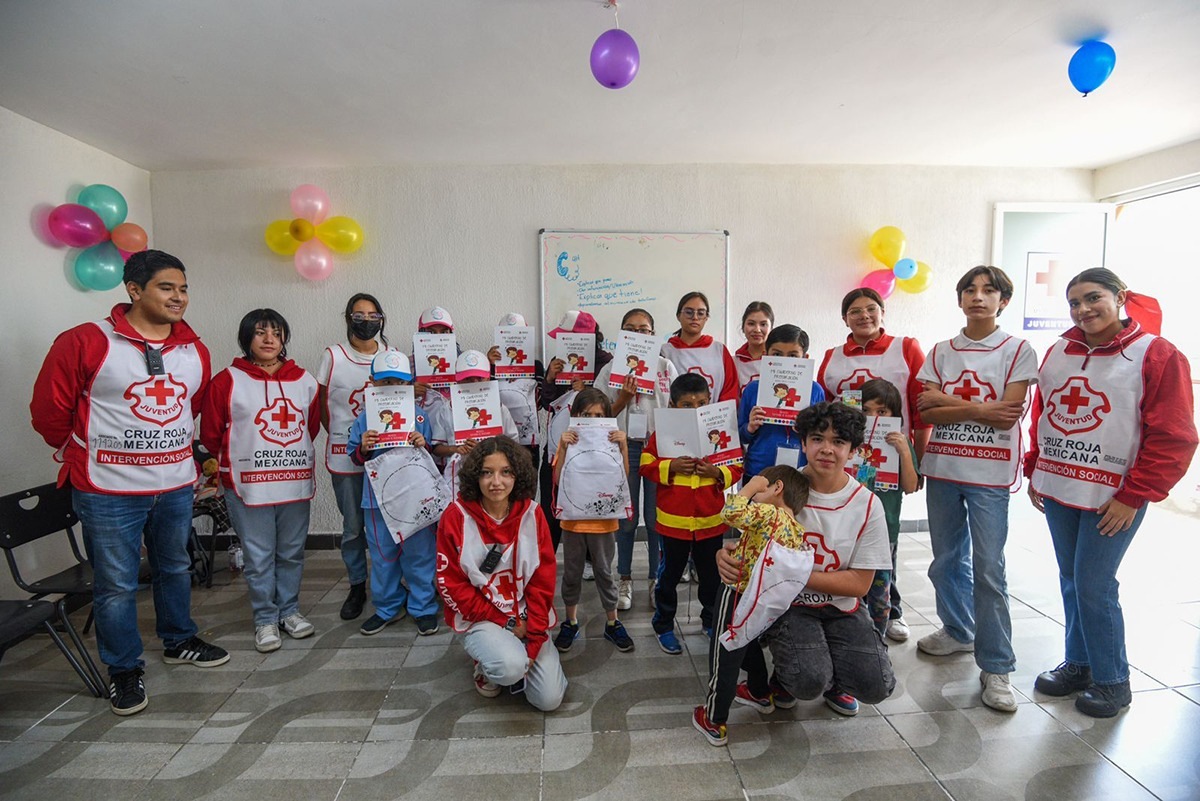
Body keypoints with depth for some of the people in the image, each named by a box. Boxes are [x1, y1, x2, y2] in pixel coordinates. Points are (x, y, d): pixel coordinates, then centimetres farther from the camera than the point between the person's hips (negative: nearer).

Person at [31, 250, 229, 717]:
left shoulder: (195, 351, 3)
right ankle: (123, 670, 25)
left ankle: (179, 642, 39)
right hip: (109, 492, -4)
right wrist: (82, 453, 8)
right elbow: (49, 410, -3)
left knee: (175, 568, 20)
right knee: (117, 585, 7)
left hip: (176, 486, 5)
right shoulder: (85, 343, -13)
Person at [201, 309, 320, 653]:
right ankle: (265, 619, 22)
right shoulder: (228, 381, -4)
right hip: (248, 485, -3)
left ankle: (289, 611, 29)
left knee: (292, 552, 13)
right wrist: (238, 458, 11)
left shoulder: (303, 380, 6)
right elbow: (210, 433, 2)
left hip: (296, 482, 3)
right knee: (258, 557, 6)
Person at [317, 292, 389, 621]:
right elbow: (321, 402, 6)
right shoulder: (332, 356, -1)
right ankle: (357, 586, 26)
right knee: (353, 527, 8)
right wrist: (340, 435, 3)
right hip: (345, 456, -1)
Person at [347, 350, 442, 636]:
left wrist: (423, 445, -17)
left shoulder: (418, 415, -1)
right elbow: (356, 458, 8)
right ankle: (387, 607, 31)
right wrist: (363, 447, -13)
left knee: (419, 553, 6)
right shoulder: (365, 418, 4)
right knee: (382, 554, 14)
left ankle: (423, 607, 22)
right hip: (378, 497, 2)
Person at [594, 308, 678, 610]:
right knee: (626, 516, 6)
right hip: (625, 447, 0)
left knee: (656, 516, 2)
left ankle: (656, 579, 19)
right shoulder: (611, 370, 5)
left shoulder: (666, 367, 6)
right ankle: (624, 579, 21)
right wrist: (624, 397, -12)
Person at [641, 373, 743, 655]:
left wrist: (717, 472, -18)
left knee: (712, 574, 18)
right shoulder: (663, 432, -8)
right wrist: (671, 467, -21)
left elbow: (736, 467, 1)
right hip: (673, 520, -2)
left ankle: (711, 620, 42)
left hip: (711, 520, 2)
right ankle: (663, 625, 33)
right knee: (670, 573, 14)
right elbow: (646, 465, -5)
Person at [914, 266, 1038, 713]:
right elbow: (925, 413, -2)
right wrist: (978, 410, -14)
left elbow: (1009, 414, -12)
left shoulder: (1017, 351, -1)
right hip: (942, 468, 4)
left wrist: (946, 399, -10)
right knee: (946, 561, 14)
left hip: (990, 474, -3)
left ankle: (996, 667, 9)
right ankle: (957, 631, 34)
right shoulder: (941, 352, 8)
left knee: (988, 570, -4)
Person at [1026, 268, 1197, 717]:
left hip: (1112, 497, -5)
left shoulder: (1156, 355, -7)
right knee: (1071, 581, 14)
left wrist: (1134, 496, -11)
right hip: (1058, 492, 5)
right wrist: (1035, 470, 11)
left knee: (1094, 587, -1)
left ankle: (1111, 681, 19)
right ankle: (1078, 664, 30)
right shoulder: (1058, 353, 8)